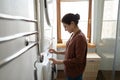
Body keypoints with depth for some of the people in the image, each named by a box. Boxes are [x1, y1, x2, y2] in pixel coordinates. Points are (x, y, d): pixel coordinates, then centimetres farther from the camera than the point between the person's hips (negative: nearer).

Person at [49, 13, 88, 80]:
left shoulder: (80, 37, -26)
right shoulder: (73, 35, 2)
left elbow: (79, 60, -25)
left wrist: (60, 62, -25)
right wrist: (57, 52, 4)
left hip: (75, 73, -8)